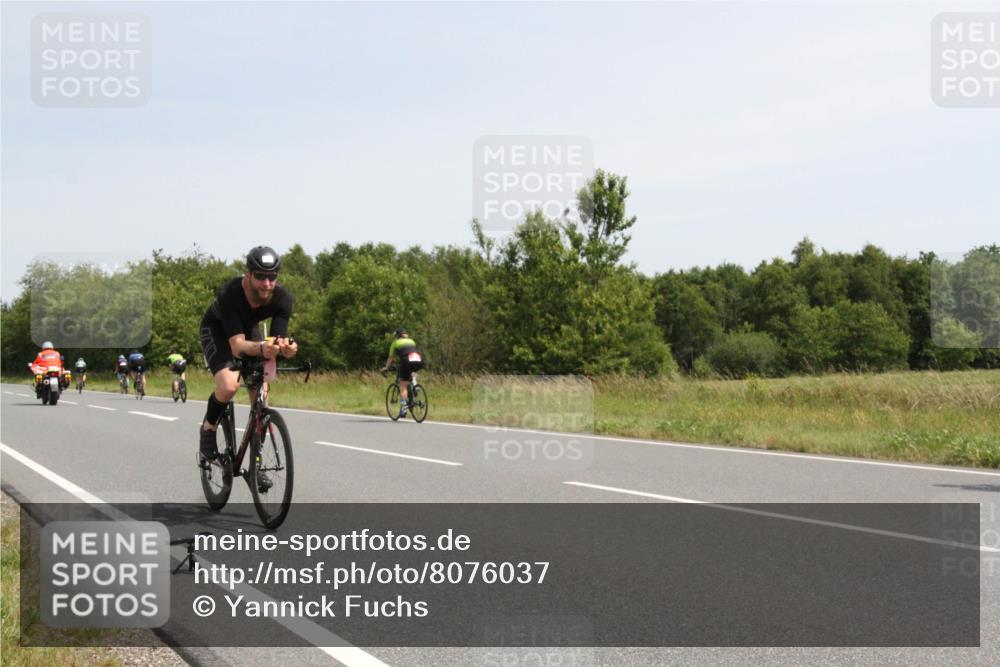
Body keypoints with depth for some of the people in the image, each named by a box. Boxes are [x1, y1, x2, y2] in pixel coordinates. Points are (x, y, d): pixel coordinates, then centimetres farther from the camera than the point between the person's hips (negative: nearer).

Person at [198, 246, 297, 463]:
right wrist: (261, 348, -67)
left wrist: (286, 347, -57)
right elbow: (237, 345, -46)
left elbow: (279, 338, -32)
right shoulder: (230, 294, -39)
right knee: (228, 386, -29)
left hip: (249, 329, 4)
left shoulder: (282, 298, -29)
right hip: (217, 330, -4)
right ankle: (208, 428, 2)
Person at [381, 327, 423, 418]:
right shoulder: (412, 341, 33)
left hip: (407, 362, -4)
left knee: (403, 386, 4)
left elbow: (390, 358, 26)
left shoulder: (396, 342, 22)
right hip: (419, 362, 4)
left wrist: (386, 368, 40)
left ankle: (403, 408, -5)